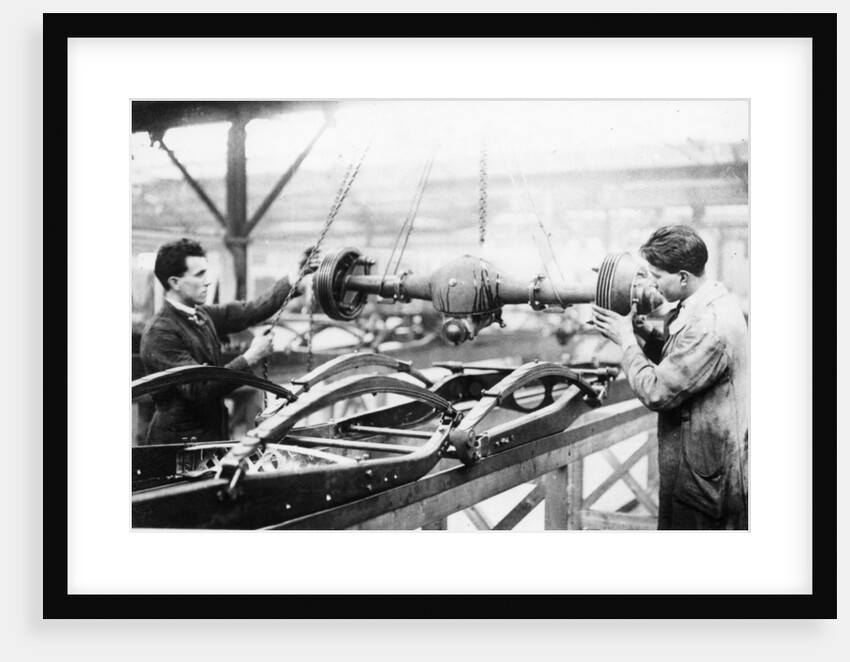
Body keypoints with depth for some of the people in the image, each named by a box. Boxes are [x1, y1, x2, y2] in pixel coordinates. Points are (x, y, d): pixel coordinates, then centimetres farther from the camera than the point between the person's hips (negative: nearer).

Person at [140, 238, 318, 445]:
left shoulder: (203, 316, 7)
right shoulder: (159, 333, -18)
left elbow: (253, 310, 11)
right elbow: (197, 389, -25)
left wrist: (298, 275, 7)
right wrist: (249, 358, -22)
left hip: (212, 435, 8)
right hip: (178, 443, -8)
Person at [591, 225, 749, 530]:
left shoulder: (708, 327, -27)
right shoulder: (709, 302, 6)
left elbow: (656, 392, -23)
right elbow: (680, 361, 17)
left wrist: (626, 340, -11)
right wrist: (645, 334, 1)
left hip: (703, 472, -10)